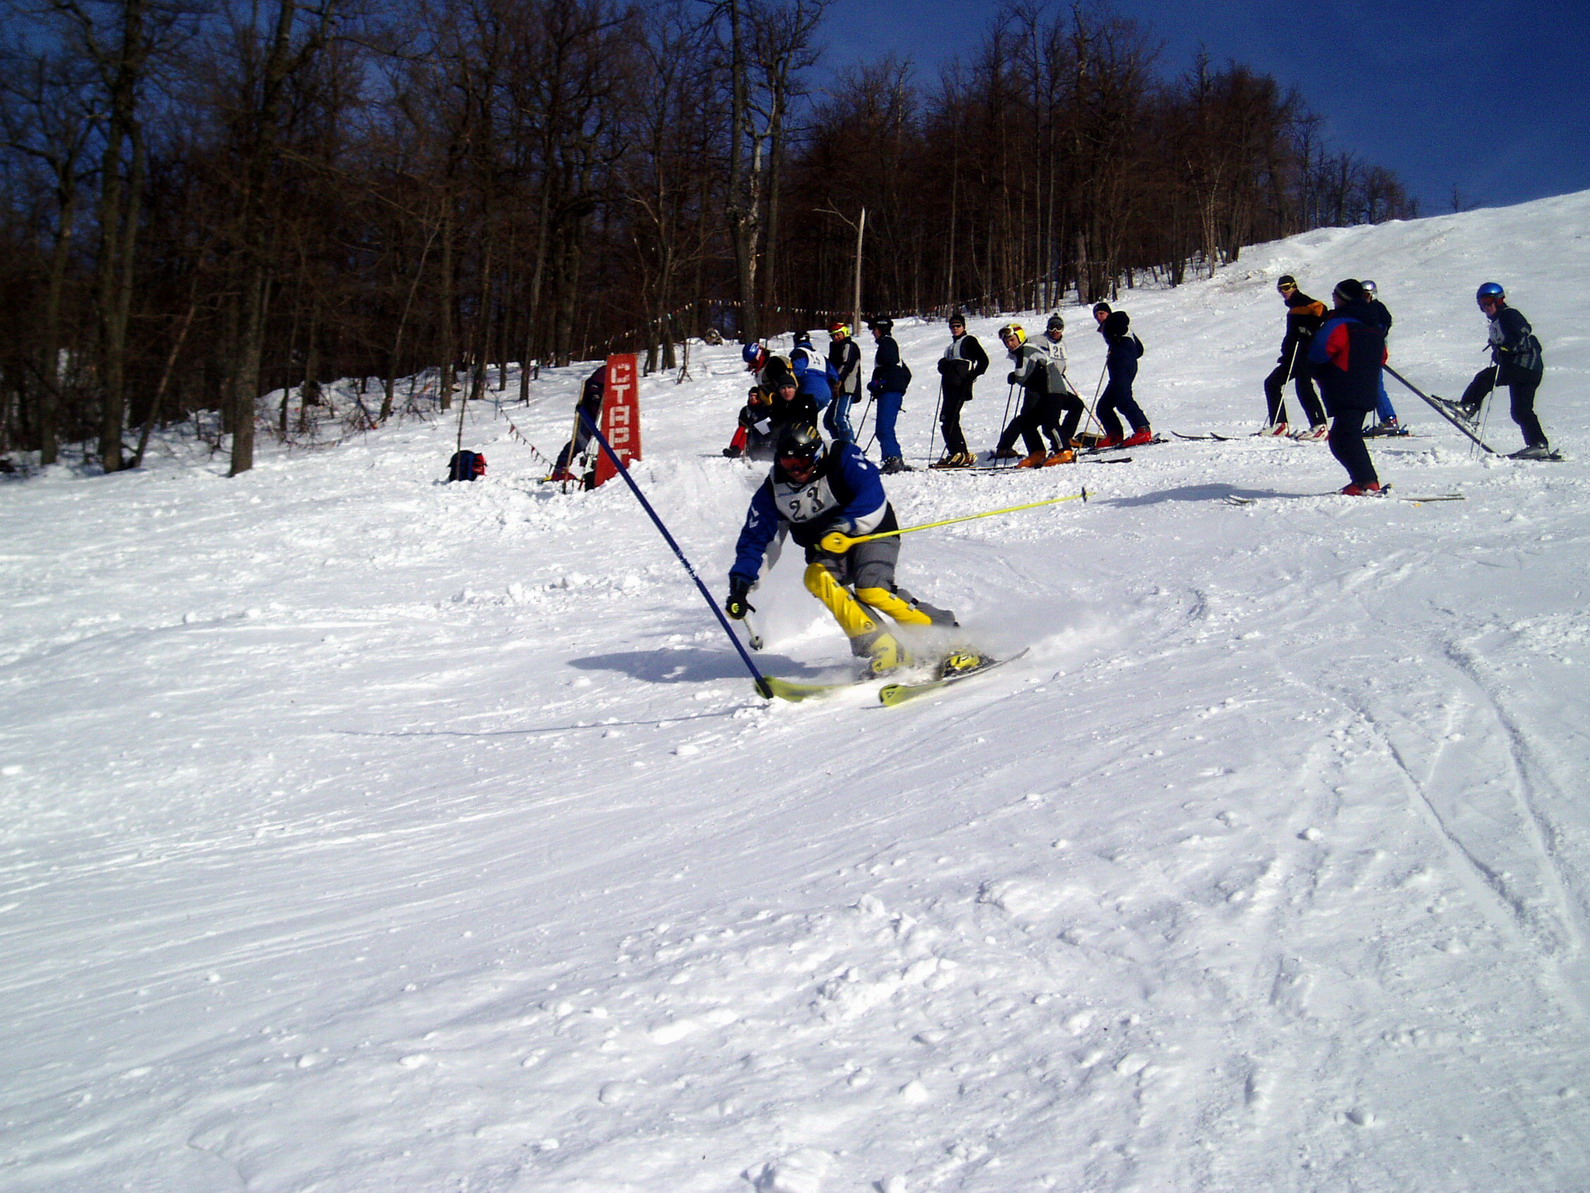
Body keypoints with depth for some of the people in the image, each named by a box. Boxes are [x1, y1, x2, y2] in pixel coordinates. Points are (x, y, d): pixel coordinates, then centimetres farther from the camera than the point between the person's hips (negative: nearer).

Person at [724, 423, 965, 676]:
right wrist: (741, 585, -9)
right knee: (816, 577, -29)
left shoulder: (843, 458, -15)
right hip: (828, 550, 4)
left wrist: (845, 524, -45)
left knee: (871, 589, -31)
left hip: (872, 534, -4)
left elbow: (873, 495, -28)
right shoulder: (773, 490, -2)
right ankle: (885, 651, -33)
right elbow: (754, 539, 2)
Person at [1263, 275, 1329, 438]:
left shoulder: (1302, 301, -4)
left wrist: (1308, 330, -22)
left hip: (1306, 352, -10)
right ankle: (1279, 424, 7)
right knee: (1272, 383, 7)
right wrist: (1285, 354, 21)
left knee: (1303, 386, -17)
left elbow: (1319, 309, -20)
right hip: (1294, 355, 10)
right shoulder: (1293, 306, 23)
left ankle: (1320, 426, -17)